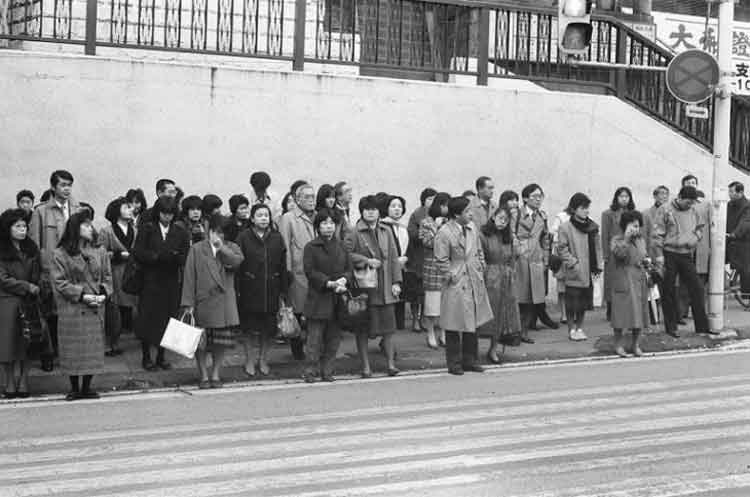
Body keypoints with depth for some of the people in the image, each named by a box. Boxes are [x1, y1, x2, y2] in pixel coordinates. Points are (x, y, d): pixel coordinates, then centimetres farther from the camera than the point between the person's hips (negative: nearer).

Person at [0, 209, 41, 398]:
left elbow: (39, 275, 13)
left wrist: (37, 292, -4)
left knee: (25, 346, -5)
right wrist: (28, 287, -9)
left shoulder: (31, 249, 14)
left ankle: (22, 385, -3)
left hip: (28, 303, 3)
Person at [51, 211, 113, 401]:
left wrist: (103, 294, -8)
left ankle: (87, 388, 14)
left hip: (95, 309, 4)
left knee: (93, 348, 4)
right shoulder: (60, 254, -3)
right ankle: (74, 388, 10)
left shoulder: (99, 252, 10)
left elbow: (107, 276, 11)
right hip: (71, 310, -4)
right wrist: (82, 295, -14)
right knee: (73, 350, 0)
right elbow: (59, 282, -7)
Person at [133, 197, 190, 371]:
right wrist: (158, 256, -20)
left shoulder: (180, 232, 8)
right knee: (148, 319, 1)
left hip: (171, 283, 2)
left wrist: (175, 257, -22)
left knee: (167, 319, 5)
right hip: (150, 281, -2)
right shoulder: (147, 229, 1)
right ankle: (146, 357, 11)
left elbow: (185, 258, 0)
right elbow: (138, 253, -9)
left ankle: (161, 356, 17)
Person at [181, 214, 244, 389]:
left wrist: (221, 248, -13)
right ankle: (204, 376, 14)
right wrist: (188, 303, -6)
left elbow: (237, 261, -13)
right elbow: (189, 277, -1)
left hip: (224, 303, 2)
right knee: (201, 342, 1)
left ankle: (215, 374, 18)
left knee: (221, 341, 4)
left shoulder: (231, 247, 10)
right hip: (203, 301, -2)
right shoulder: (197, 249, 3)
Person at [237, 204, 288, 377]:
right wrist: (237, 290, -9)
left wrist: (284, 290, 3)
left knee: (269, 329, 6)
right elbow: (237, 265, -4)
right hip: (250, 290, -2)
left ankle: (263, 360, 21)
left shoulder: (276, 238, 6)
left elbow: (283, 266, 7)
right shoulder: (244, 238, -2)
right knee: (251, 329, 2)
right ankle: (250, 361, 16)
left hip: (271, 290, 2)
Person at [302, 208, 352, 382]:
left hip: (338, 299, 4)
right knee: (315, 337, -4)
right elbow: (310, 271, -7)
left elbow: (349, 268, 11)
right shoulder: (311, 247, 0)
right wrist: (329, 283, -17)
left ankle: (327, 371, 12)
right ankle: (310, 371, 3)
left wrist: (344, 280, -11)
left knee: (334, 337, 4)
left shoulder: (341, 246, 13)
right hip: (318, 298, -4)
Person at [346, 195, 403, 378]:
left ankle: (391, 363, 12)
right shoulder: (355, 232, -3)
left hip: (385, 287, 3)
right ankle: (366, 366, 10)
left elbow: (393, 257, 11)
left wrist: (396, 282, 4)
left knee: (388, 327, 4)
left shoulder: (386, 231, 11)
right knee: (363, 329, 1)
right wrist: (367, 261, -13)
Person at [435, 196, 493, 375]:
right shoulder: (444, 233, -15)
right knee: (454, 326, 1)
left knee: (473, 323, 12)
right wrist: (452, 277, -12)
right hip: (456, 286, -7)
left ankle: (469, 360, 22)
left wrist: (481, 270, 9)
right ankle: (454, 364, 11)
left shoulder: (472, 227, 5)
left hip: (475, 283, 7)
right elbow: (441, 261, -11)